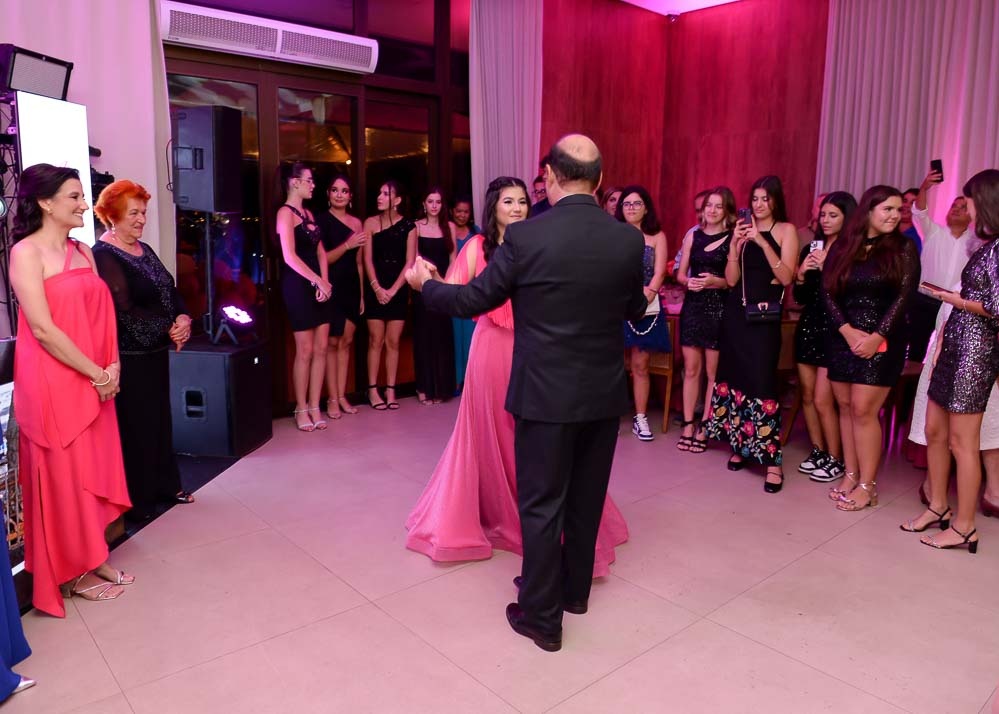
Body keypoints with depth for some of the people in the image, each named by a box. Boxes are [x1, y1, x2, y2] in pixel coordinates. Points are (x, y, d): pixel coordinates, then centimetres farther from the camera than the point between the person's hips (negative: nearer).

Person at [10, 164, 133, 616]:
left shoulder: (83, 252, 11)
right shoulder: (26, 253, -11)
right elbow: (42, 329, -18)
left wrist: (112, 366, -3)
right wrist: (96, 373, -15)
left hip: (94, 382, 7)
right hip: (52, 384, -7)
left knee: (93, 470, 13)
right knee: (64, 476, 4)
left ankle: (92, 557, 28)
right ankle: (73, 572, 19)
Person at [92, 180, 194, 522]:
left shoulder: (144, 249, 12)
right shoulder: (103, 256, -15)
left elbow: (170, 291, 12)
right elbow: (124, 311, -22)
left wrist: (184, 319, -8)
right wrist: (169, 330, -16)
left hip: (156, 351, 8)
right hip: (128, 357, -8)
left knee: (160, 418, 16)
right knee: (136, 426, 1)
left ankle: (166, 485, 30)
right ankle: (138, 500, 15)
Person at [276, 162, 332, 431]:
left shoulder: (308, 213, 17)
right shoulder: (285, 212, -7)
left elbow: (320, 252, 14)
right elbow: (290, 257, -16)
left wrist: (324, 281, -2)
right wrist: (318, 281, -14)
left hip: (318, 285, 8)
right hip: (298, 286, -7)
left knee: (321, 348, 5)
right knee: (305, 350, -3)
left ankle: (314, 407, 13)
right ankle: (301, 409, 9)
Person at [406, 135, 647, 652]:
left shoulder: (525, 237, -15)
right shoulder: (629, 239, -3)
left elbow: (473, 300, -5)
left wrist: (425, 284, 13)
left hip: (547, 394, -4)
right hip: (605, 393, 5)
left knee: (541, 504, 9)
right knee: (586, 497, 20)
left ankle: (541, 616, 21)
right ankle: (575, 589, 39)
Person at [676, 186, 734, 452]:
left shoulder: (733, 238, -1)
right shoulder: (693, 235, 10)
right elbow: (680, 273, 12)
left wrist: (715, 281, -21)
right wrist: (689, 281, -9)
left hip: (718, 309, -3)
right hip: (692, 306, 4)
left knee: (712, 371, 1)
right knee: (691, 369, 7)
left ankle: (704, 428, 9)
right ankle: (688, 425, 14)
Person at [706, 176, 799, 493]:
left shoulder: (786, 230, 1)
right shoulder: (743, 230, 11)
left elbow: (787, 277, -10)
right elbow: (732, 279, 3)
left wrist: (763, 242, -16)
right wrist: (735, 244, -9)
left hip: (765, 314, -4)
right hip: (736, 311, 4)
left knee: (761, 379, -11)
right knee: (734, 375, 6)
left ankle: (772, 459, -6)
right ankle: (741, 445, 21)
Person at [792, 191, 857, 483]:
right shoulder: (811, 248, 9)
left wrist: (826, 268, -19)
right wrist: (801, 275, -7)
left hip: (833, 332, -6)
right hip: (808, 327, 6)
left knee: (823, 400, -6)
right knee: (807, 396, 11)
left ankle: (836, 459, 11)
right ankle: (818, 451, 26)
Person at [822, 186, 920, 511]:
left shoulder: (903, 248, 1)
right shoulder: (842, 247, 7)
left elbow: (904, 296, -5)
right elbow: (828, 292, 1)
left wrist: (877, 336, -15)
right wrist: (847, 331, -11)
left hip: (881, 341, -3)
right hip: (843, 338, 3)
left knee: (864, 410, -8)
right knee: (845, 407, 6)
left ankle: (867, 486, 2)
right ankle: (850, 476, 17)